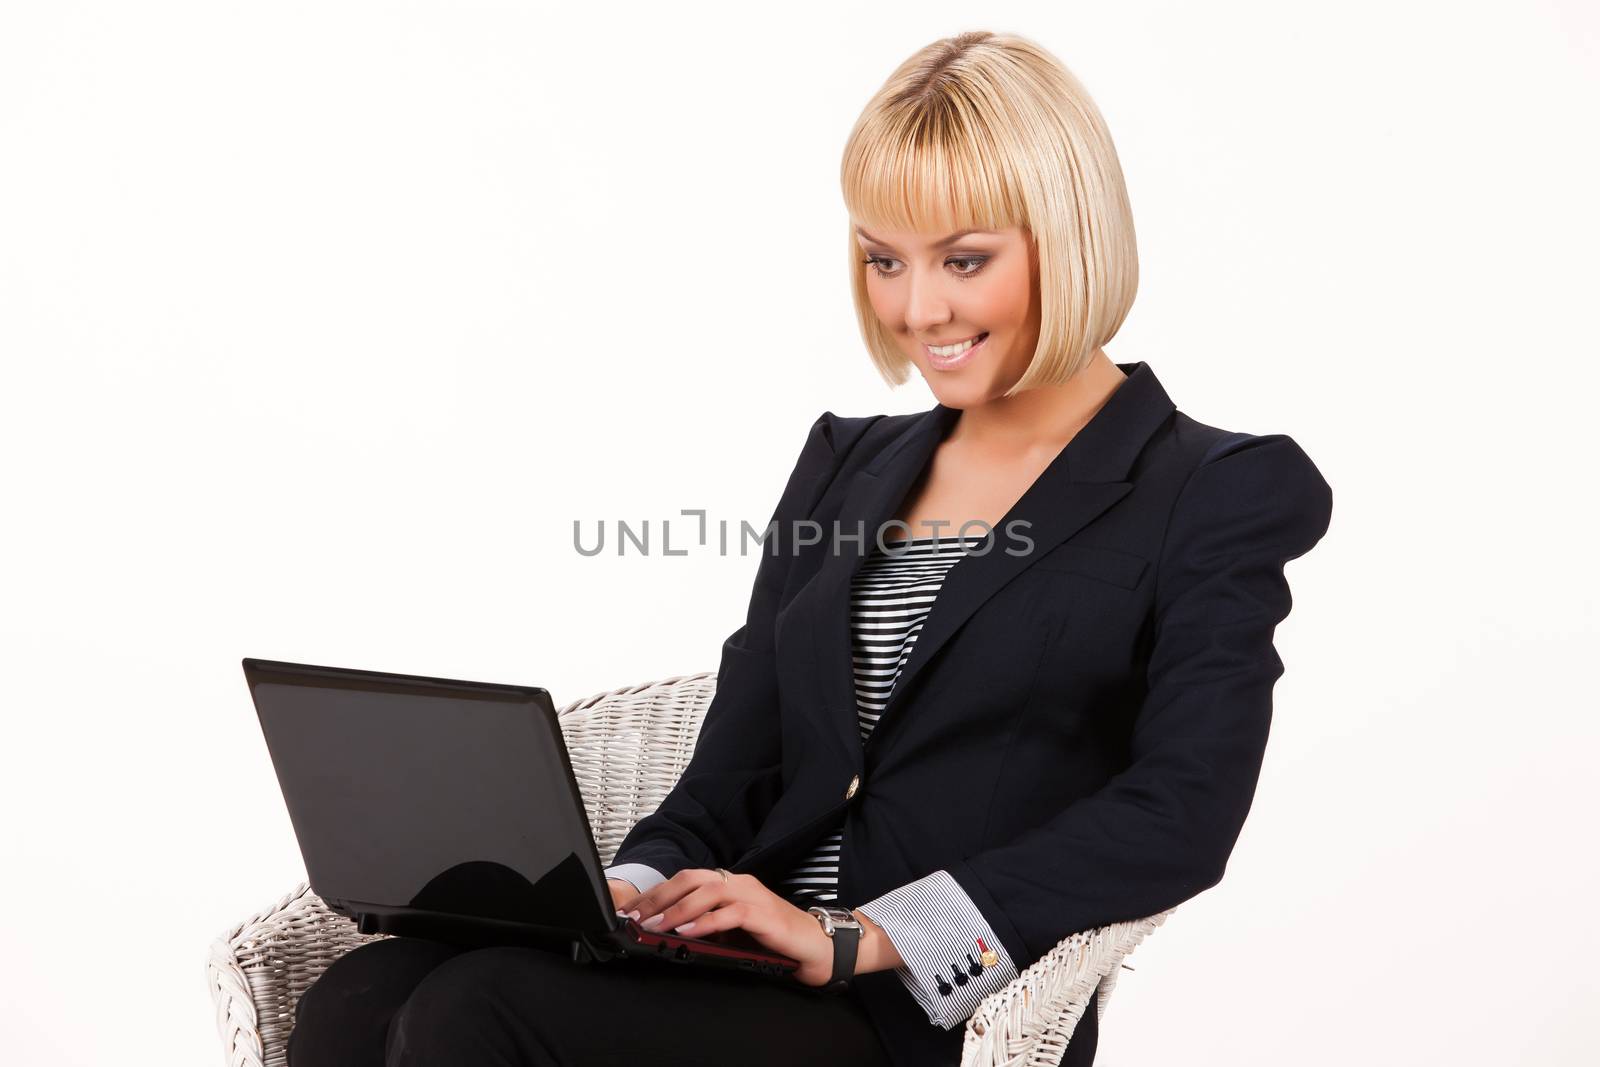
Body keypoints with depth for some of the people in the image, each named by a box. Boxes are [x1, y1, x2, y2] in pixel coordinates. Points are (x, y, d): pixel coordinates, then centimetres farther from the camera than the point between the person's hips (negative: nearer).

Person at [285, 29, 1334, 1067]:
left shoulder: (1217, 497, 3)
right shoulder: (846, 463, 21)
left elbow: (1179, 818, -12)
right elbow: (732, 772, 16)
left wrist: (851, 937, -18)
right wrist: (635, 890, -8)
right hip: (745, 975, 5)